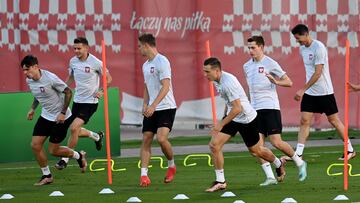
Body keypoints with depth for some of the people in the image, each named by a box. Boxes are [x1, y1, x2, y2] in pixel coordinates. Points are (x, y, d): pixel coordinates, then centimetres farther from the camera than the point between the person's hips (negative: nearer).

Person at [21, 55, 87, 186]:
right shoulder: (29, 81, -2)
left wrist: (63, 113, -19)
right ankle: (47, 176, 11)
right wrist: (33, 108, 8)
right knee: (35, 145, -4)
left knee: (53, 150, -2)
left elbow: (68, 92, -17)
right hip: (46, 116, 7)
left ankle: (79, 156, 26)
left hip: (61, 118, -7)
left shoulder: (50, 78, -25)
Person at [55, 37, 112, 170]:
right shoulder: (73, 61, 2)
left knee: (74, 128, -18)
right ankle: (96, 136, 42)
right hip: (77, 100, 7)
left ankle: (65, 159, -8)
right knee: (76, 131, 12)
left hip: (90, 101, -6)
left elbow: (108, 78, -2)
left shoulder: (95, 63, -14)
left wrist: (102, 91, -16)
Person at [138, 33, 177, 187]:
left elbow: (165, 86, -20)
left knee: (161, 138, -20)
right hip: (151, 109, 8)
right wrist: (145, 104, 6)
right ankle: (144, 175, -2)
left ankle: (171, 165, 5)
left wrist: (153, 105, -27)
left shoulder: (162, 61, -13)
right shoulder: (145, 65, 14)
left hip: (166, 108, -8)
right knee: (146, 139, -1)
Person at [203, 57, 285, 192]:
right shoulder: (216, 80, -3)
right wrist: (224, 118, 23)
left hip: (246, 119, -8)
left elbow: (237, 109, -31)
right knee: (214, 145, -8)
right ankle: (220, 182, 0)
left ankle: (278, 164, 42)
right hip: (232, 117, 8)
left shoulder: (228, 82, -31)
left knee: (255, 150, 11)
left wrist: (221, 124, -27)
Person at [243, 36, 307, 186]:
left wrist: (276, 81, -22)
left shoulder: (270, 63, -4)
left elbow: (288, 82, -3)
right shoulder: (247, 66, 13)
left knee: (276, 142, -9)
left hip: (270, 107, -6)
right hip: (255, 110, 6)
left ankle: (299, 163, 14)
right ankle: (270, 177, -4)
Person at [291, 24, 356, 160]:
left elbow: (318, 73, -22)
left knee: (333, 120, 2)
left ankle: (350, 150, 14)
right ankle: (298, 154, -4)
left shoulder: (319, 48, -19)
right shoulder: (302, 48, 6)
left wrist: (303, 89, -24)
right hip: (309, 92, 7)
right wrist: (305, 90, 15)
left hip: (324, 92, -7)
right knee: (304, 120, -2)